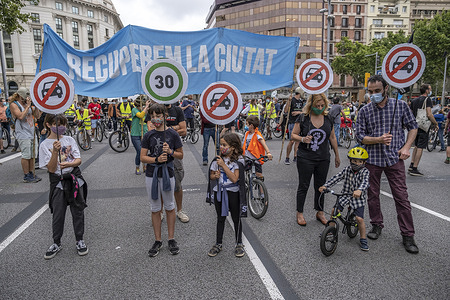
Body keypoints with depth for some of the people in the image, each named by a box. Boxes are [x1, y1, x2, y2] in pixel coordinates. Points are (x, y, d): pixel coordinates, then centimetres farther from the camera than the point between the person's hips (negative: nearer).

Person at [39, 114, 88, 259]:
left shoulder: (69, 140, 2)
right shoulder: (45, 145, -5)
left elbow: (79, 160, -2)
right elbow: (51, 169, -11)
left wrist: (69, 163, -23)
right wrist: (55, 152, -25)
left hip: (75, 179, 2)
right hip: (58, 182, -1)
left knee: (78, 211, 8)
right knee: (58, 214, 7)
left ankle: (80, 241, 23)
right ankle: (56, 243, 26)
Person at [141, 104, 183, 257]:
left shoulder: (172, 134, -2)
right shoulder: (148, 136, 2)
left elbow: (180, 155, 4)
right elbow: (142, 157, -1)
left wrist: (170, 152, -16)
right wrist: (157, 159, -17)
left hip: (167, 173, -1)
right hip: (151, 174, 2)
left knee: (170, 207, 8)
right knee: (155, 208, 8)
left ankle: (171, 239, 21)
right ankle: (158, 240, 20)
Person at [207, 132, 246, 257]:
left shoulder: (237, 162, -11)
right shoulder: (217, 160, 0)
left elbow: (234, 178, -21)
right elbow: (211, 176, 10)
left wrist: (223, 165, -22)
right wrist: (215, 176, -14)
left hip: (233, 193, -3)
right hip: (219, 192, 3)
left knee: (236, 219, 9)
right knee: (220, 219, 14)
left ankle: (239, 244, 26)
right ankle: (218, 244, 27)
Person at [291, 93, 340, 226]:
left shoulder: (328, 119, 5)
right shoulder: (303, 118, -6)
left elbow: (332, 138, 13)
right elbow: (293, 135, -3)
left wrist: (337, 156, 17)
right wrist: (303, 139, -24)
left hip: (323, 159, 4)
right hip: (305, 159, -3)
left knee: (320, 186, 13)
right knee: (303, 186, 4)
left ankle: (320, 213, 27)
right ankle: (299, 213, 17)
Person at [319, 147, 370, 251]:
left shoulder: (364, 171, -12)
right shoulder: (347, 169, -1)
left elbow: (365, 182, -31)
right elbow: (337, 177, -8)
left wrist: (359, 190, -53)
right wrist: (325, 186, -21)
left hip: (358, 198, -3)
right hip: (346, 195, 4)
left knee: (359, 218, -12)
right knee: (334, 210, -7)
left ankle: (363, 239, 10)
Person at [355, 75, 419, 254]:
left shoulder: (400, 105, 1)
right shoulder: (365, 111, 0)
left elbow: (413, 126, 10)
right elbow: (360, 136, -1)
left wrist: (406, 147, -3)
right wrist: (379, 139, -17)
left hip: (395, 158, -1)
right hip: (372, 159, 1)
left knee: (401, 197, 0)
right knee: (372, 194, 10)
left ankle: (408, 235, 11)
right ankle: (377, 225, 29)